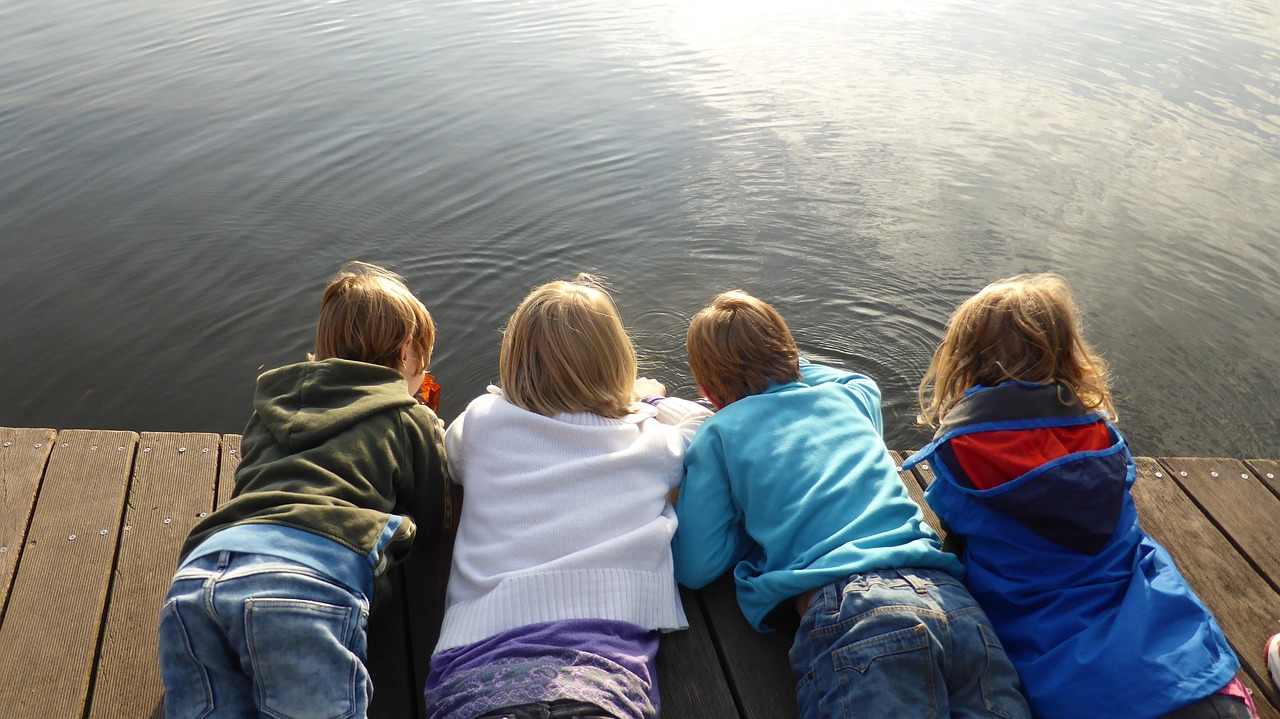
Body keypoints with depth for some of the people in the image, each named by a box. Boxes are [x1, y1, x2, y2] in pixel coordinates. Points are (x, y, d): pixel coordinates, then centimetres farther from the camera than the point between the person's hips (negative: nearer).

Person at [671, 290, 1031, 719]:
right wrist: (790, 363, 61)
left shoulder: (720, 432, 16)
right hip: (952, 598, 6)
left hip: (845, 609, -5)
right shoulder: (851, 395, 29)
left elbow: (694, 566, 11)